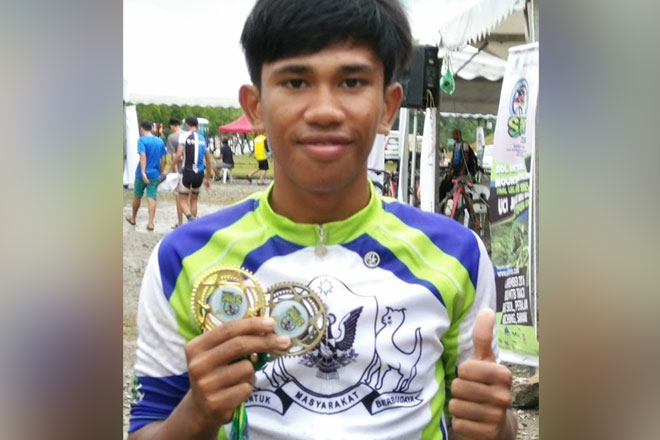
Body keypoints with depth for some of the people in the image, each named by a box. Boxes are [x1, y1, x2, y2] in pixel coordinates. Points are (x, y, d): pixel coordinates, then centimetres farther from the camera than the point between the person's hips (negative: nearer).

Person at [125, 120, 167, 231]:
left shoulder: (142, 140, -9)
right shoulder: (160, 141, 6)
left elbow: (143, 156, -22)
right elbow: (163, 160, 7)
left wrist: (143, 172, -28)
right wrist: (161, 173, 16)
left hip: (142, 175, -3)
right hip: (155, 175, 3)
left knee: (137, 196, 15)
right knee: (152, 198, -2)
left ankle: (133, 218, 33)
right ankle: (150, 223, -11)